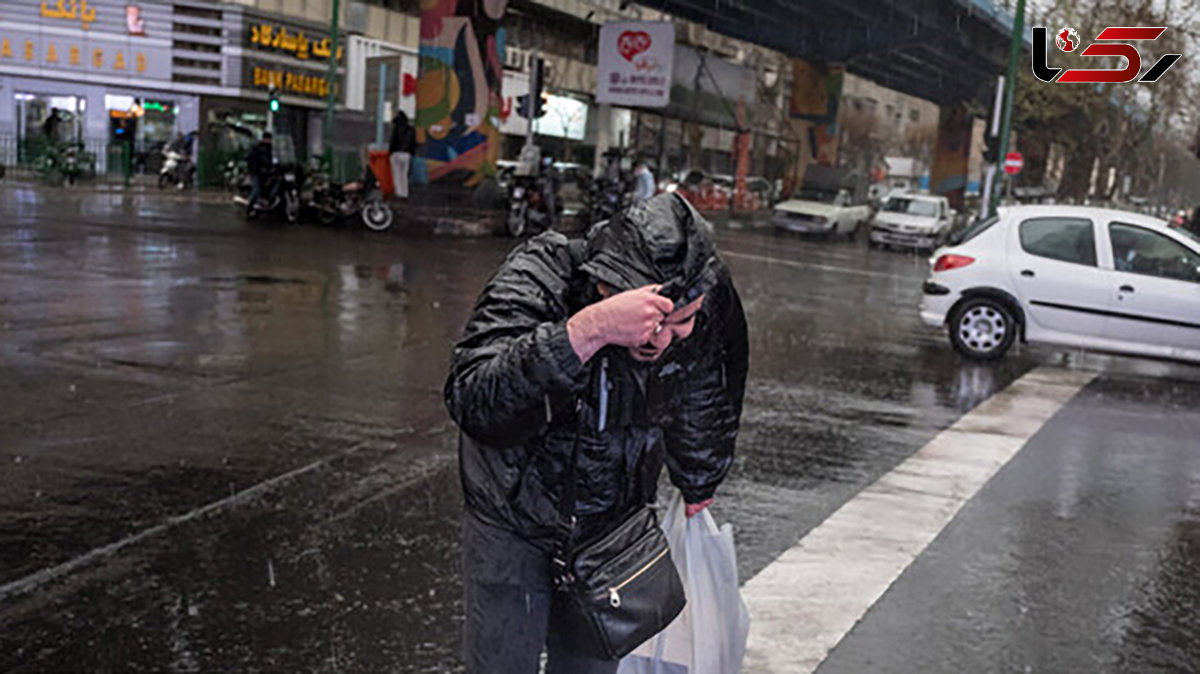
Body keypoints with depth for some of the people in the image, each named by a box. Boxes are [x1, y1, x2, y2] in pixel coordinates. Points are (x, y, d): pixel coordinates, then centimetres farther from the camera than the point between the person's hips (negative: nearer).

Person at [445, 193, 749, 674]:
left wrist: (697, 489, 20)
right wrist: (588, 331, -57)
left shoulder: (706, 302, -18)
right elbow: (472, 403, -48)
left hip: (614, 527, 3)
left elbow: (702, 416, 4)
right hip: (513, 525, -3)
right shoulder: (535, 280, -31)